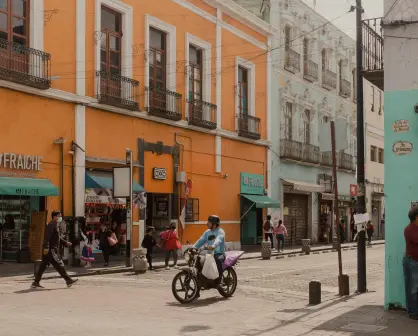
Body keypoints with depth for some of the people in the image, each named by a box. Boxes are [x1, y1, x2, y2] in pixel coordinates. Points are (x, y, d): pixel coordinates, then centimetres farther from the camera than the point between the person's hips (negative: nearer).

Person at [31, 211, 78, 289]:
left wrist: (66, 243, 24)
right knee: (59, 265, -7)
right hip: (50, 250, -11)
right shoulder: (51, 225, -12)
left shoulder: (56, 225, 21)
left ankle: (36, 283, 11)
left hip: (53, 250, 11)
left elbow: (58, 237, 31)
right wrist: (46, 247, -29)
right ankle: (68, 280, -4)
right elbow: (47, 237, -22)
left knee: (43, 266, 9)